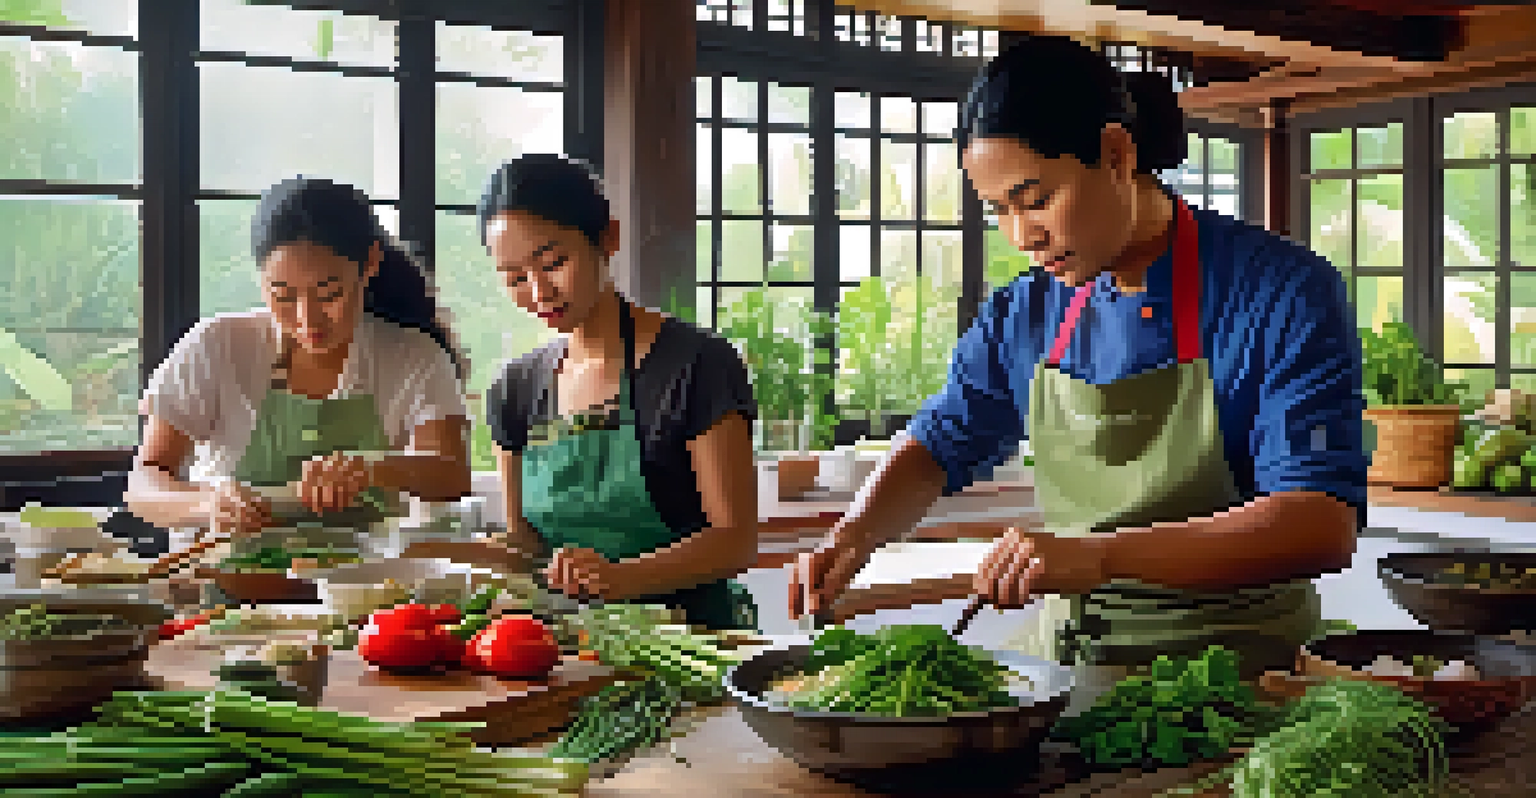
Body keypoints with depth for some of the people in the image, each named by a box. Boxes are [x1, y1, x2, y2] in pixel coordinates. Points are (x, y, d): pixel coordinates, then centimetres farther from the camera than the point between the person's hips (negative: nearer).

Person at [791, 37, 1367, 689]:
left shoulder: (1283, 292, -9)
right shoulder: (1026, 315, 7)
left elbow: (1324, 525, -18)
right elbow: (939, 446, 18)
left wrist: (1102, 555, -30)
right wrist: (853, 536, -3)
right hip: (1060, 660, 6)